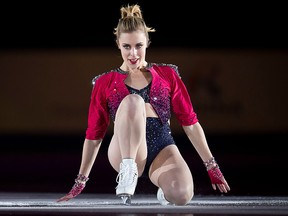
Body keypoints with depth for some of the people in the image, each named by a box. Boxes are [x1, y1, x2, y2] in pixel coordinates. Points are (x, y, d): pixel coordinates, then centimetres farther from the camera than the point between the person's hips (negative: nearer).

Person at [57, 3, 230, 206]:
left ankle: (166, 190, 7)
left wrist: (212, 167, 9)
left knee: (182, 195, -32)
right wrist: (80, 182, 15)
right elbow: (94, 136, 15)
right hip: (124, 150, -2)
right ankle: (127, 172, -28)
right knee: (133, 100, -30)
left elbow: (190, 123, 13)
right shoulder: (105, 83, 12)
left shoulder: (167, 75, 13)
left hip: (163, 148, 2)